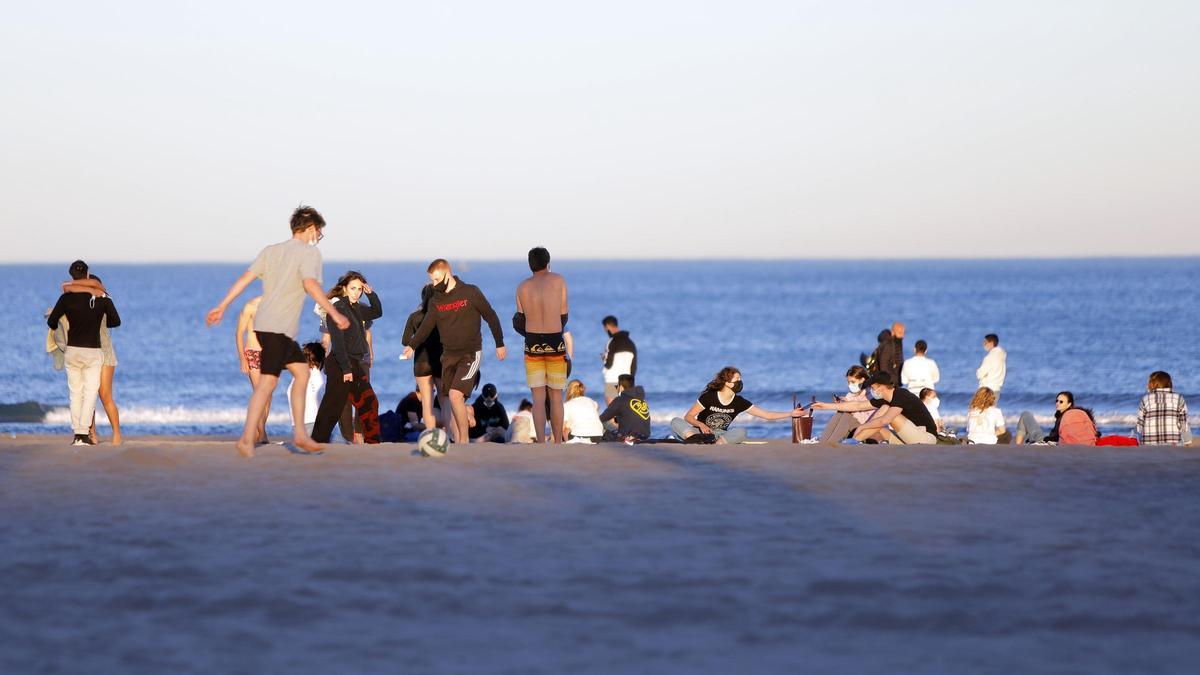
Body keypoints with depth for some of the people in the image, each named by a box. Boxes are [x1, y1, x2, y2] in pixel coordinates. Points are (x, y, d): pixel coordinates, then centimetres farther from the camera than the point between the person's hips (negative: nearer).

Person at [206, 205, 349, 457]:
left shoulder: (271, 251, 18)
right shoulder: (310, 252, -3)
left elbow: (245, 278, 10)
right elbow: (310, 284, -19)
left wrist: (222, 306, 9)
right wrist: (334, 314, -16)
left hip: (264, 323, 8)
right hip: (277, 328, -8)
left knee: (302, 371, 16)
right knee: (268, 381, -11)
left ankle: (299, 434, 14)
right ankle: (247, 439, -17)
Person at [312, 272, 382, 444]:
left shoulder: (355, 308, 13)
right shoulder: (338, 308, -13)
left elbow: (377, 312, 27)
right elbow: (337, 341, -19)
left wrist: (371, 293, 9)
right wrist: (346, 368, -23)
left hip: (354, 366, 9)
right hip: (341, 366, -9)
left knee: (369, 403, 12)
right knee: (332, 407, -10)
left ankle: (372, 442, 18)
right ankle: (318, 442, -9)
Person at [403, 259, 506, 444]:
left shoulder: (471, 293, -7)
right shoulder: (436, 300, 7)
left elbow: (490, 316, 0)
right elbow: (426, 326, -1)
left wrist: (500, 344, 4)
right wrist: (412, 345, -17)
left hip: (470, 354, -6)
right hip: (449, 356, 6)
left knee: (456, 395, -20)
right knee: (453, 401, 6)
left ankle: (464, 439, -11)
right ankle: (458, 443, 13)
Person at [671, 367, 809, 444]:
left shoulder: (739, 402, -3)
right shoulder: (709, 397, -12)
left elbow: (767, 415, 0)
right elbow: (688, 417, -7)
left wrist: (792, 414, -6)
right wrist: (701, 425, -28)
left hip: (720, 435, 2)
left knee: (741, 432, -26)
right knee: (676, 422, -30)